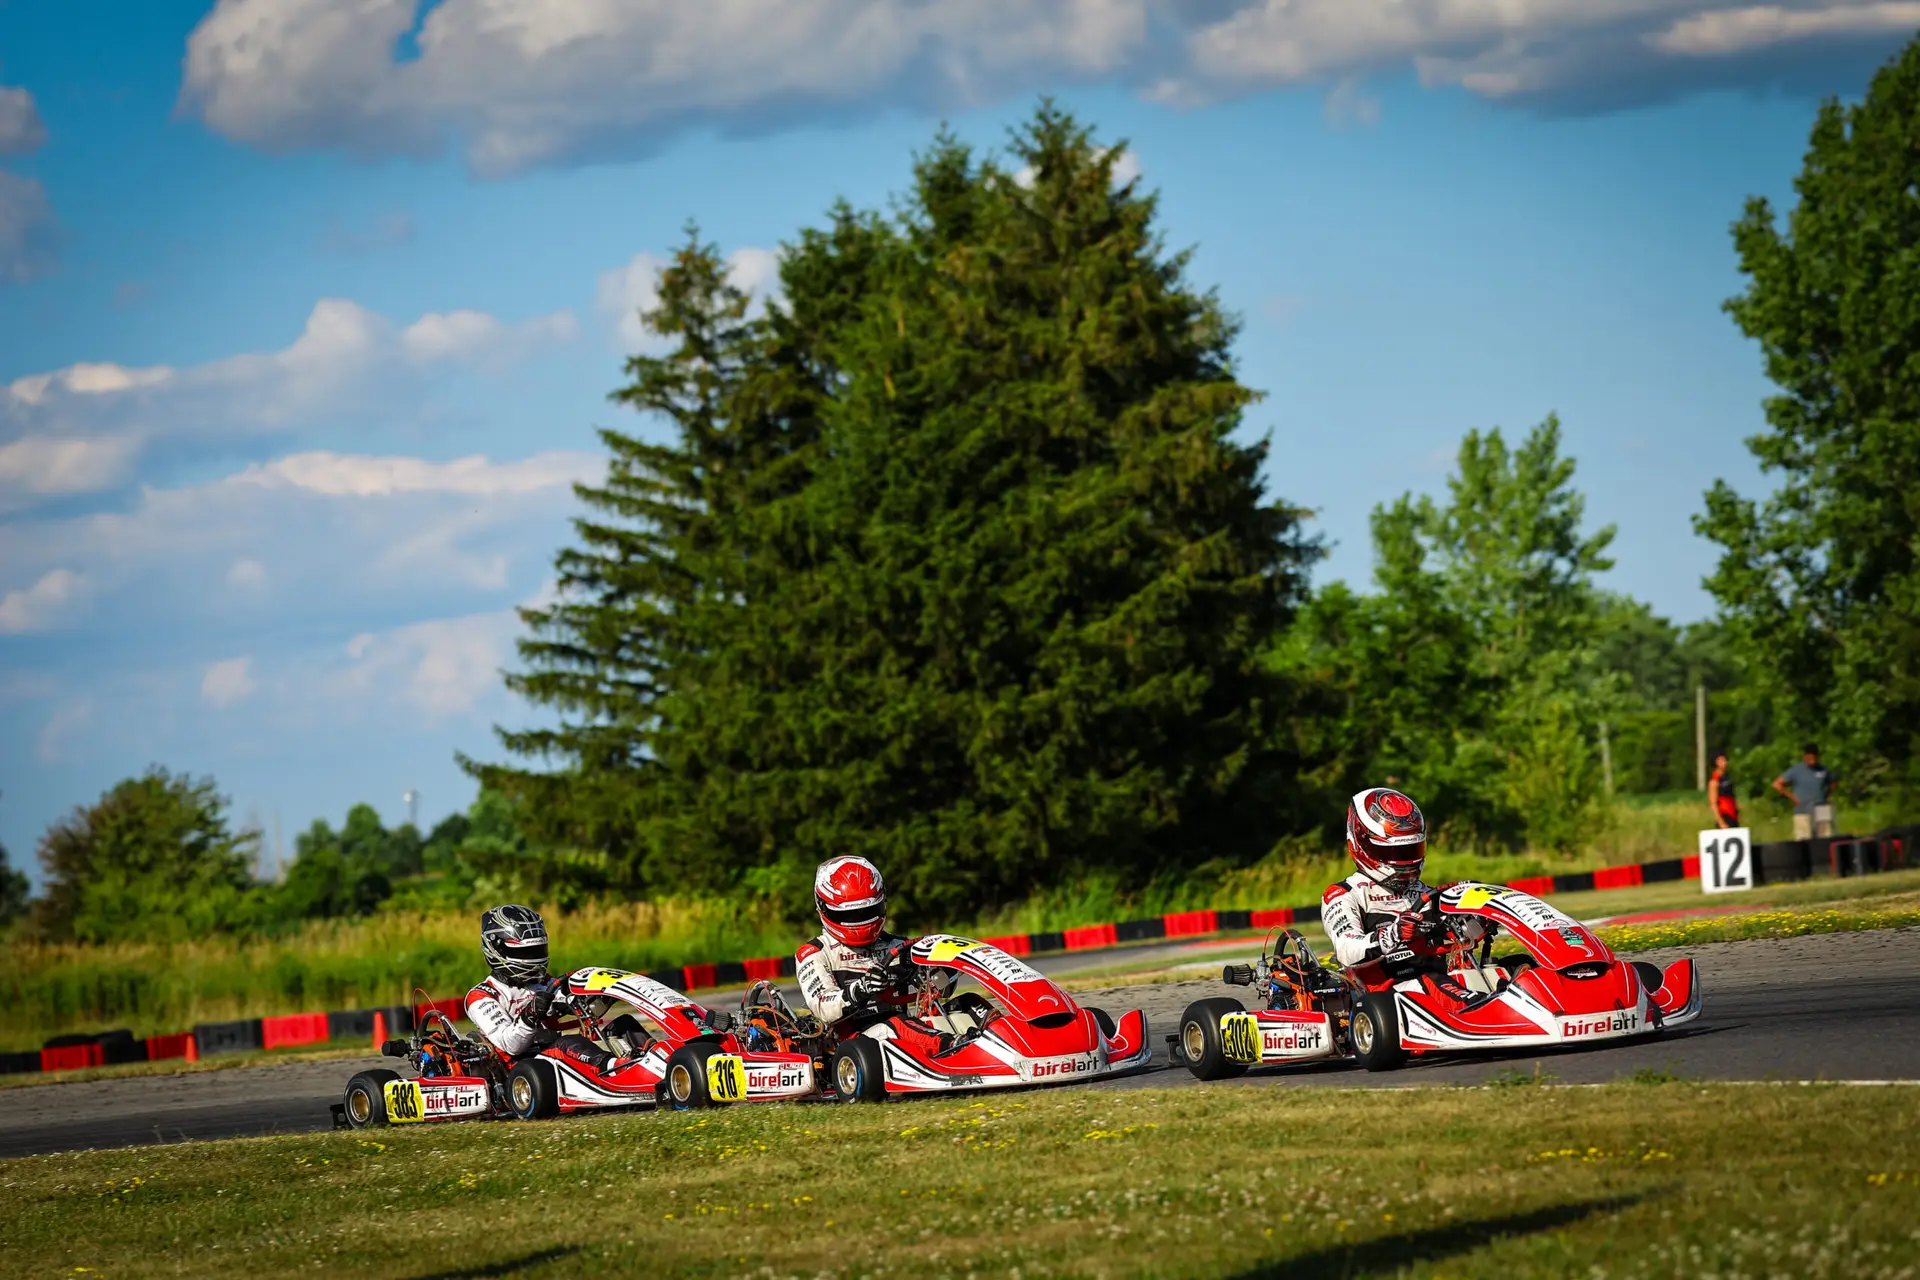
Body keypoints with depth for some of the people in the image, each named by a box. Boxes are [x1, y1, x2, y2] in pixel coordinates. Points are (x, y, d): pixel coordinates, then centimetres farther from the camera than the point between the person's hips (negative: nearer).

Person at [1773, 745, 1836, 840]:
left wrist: (1827, 796, 10)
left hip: (1822, 814, 4)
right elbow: (1777, 784, -5)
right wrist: (1793, 798, -8)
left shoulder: (1823, 770, 10)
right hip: (1803, 814, -4)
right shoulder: (1796, 771, -2)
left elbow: (1831, 784, 28)